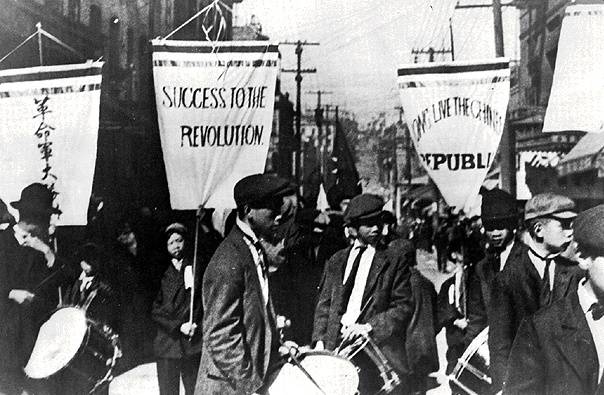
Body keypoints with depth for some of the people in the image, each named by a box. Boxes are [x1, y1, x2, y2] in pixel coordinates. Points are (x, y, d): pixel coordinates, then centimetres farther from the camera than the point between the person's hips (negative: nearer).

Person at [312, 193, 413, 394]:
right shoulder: (336, 261, 16)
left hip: (378, 345, -3)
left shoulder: (395, 261, 6)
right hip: (336, 344, 3)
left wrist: (368, 327, -12)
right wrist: (320, 339, 1)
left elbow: (404, 307, 0)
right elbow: (324, 304, 16)